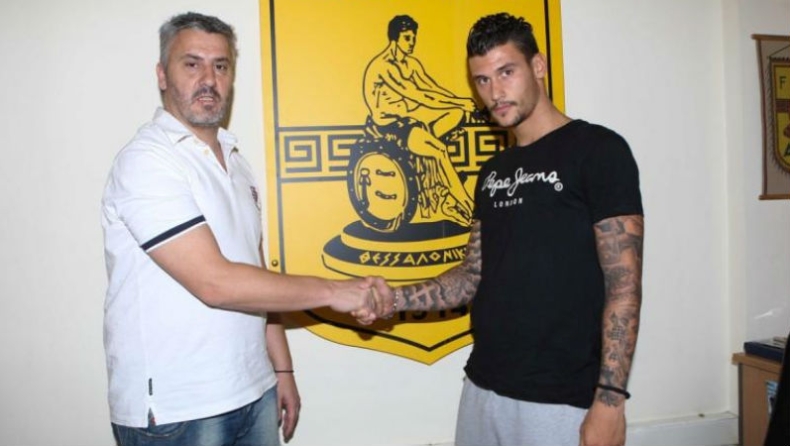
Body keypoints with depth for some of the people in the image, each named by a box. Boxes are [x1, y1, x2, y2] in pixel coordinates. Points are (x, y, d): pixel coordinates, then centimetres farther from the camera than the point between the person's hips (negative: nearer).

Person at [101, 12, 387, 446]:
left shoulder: (234, 160, 10)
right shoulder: (146, 161, -15)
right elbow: (215, 283, -23)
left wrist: (282, 369, 10)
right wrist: (333, 291, -16)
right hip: (173, 410, -7)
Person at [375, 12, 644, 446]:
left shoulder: (597, 150, -8)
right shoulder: (493, 172, 11)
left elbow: (624, 284, -12)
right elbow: (475, 274, 11)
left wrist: (610, 397, -18)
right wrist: (394, 298, -2)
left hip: (560, 399, -6)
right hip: (483, 388, 6)